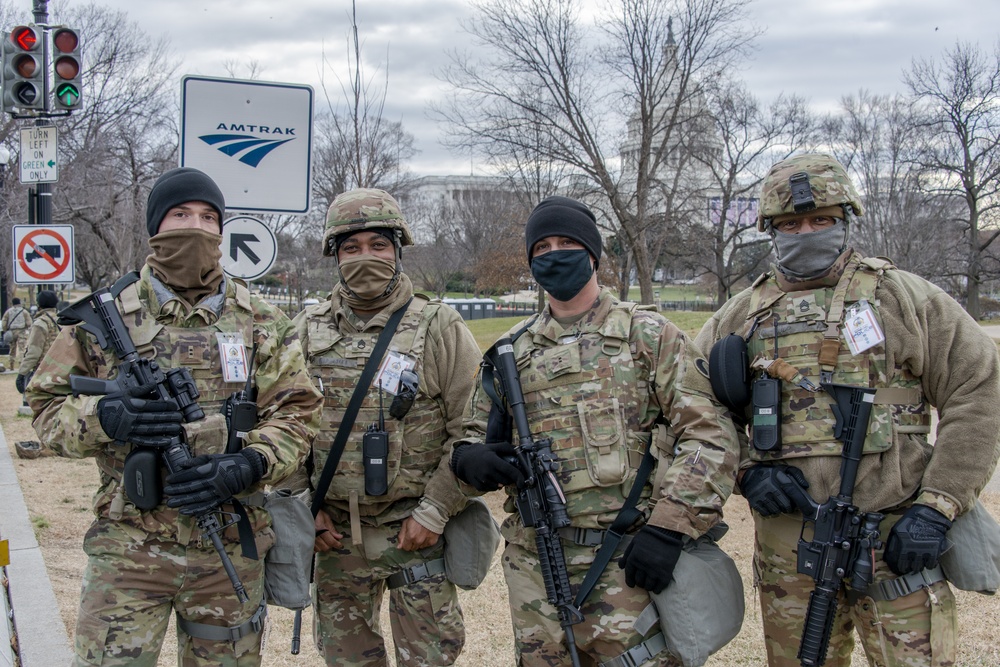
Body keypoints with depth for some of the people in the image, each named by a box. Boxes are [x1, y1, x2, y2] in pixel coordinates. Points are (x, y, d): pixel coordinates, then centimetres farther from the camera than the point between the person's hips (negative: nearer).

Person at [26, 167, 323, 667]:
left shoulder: (260, 323, 5)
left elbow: (296, 412, 2)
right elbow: (46, 404, 4)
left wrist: (248, 466, -16)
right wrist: (103, 417, -17)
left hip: (231, 551, 2)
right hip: (127, 546, -1)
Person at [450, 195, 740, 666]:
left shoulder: (647, 335, 1)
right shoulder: (513, 350, 12)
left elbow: (710, 433, -4)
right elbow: (475, 433, 19)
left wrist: (668, 527, -14)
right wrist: (469, 458, -7)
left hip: (625, 563, -3)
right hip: (534, 567, 4)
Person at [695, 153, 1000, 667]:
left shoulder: (901, 296, 2)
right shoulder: (740, 316, 10)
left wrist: (937, 507, -10)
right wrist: (746, 471, -7)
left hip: (896, 545, -2)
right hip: (786, 545, 3)